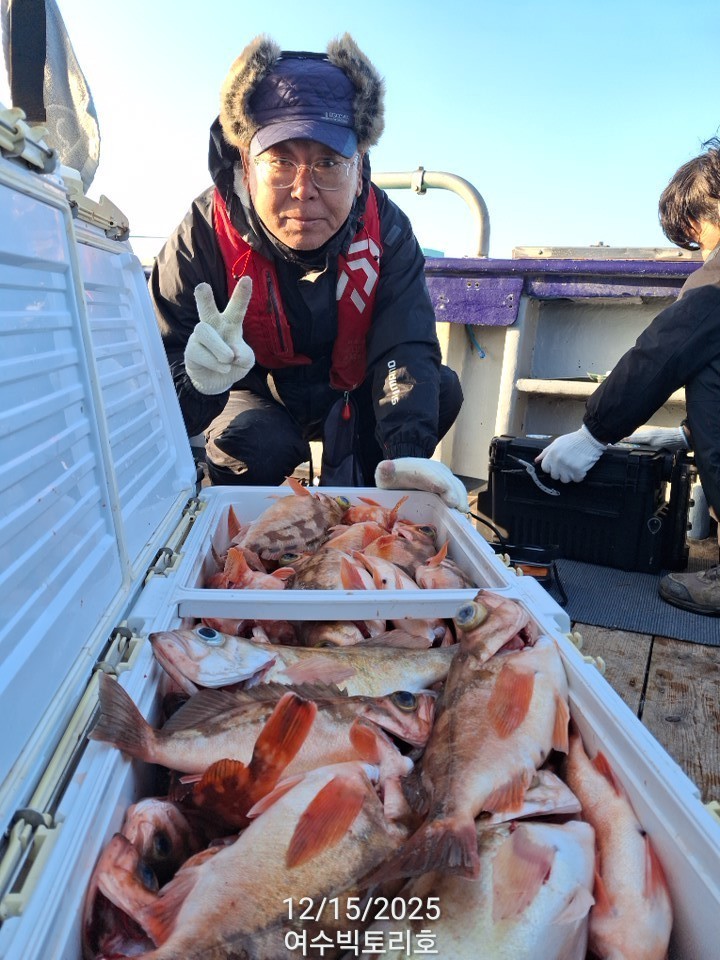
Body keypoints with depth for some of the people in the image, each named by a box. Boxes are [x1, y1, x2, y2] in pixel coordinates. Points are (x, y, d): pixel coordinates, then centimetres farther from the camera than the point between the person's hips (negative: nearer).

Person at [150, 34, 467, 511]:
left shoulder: (386, 229, -19)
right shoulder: (204, 237, -26)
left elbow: (406, 347, -29)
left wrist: (408, 453, -46)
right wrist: (199, 381, -54)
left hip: (350, 393, 3)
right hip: (257, 398, -2)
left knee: (442, 390, -16)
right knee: (253, 441, -34)